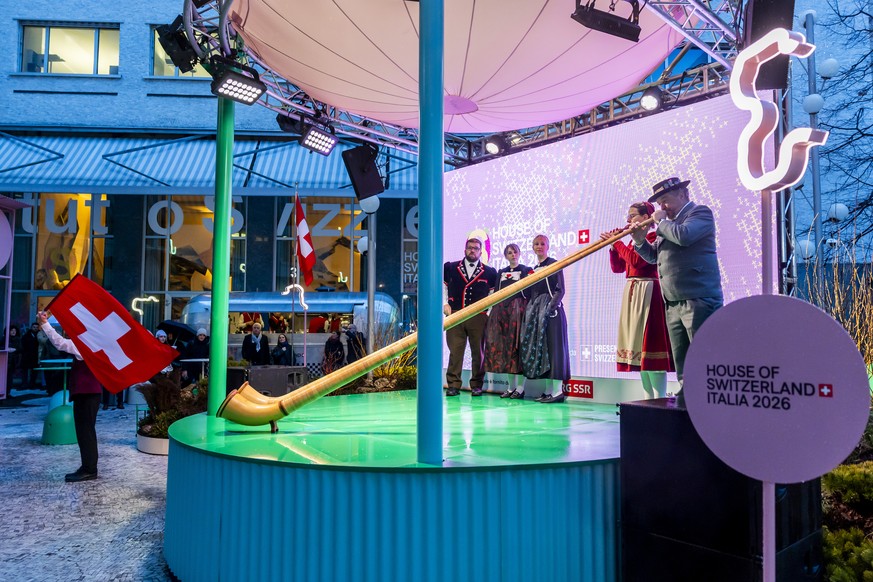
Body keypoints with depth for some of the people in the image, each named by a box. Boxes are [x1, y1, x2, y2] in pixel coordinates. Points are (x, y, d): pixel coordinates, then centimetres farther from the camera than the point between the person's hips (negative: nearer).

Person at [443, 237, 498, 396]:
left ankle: (476, 385, 13)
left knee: (478, 352, 3)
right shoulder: (450, 267, 8)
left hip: (479, 317, 0)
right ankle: (453, 385, 5)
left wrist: (489, 312, 2)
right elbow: (443, 286, 17)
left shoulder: (489, 272, 7)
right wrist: (445, 304, 6)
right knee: (455, 351, -2)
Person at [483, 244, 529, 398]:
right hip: (502, 310, 5)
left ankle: (520, 387, -3)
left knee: (518, 345, -8)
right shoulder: (501, 272, 19)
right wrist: (493, 311, 9)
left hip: (519, 310, -5)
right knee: (505, 346, 2)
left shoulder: (526, 270, 5)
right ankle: (511, 387, 9)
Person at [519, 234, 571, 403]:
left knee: (552, 346, -9)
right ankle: (549, 390, 9)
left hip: (551, 310, -7)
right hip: (535, 312, 7)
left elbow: (560, 290, -9)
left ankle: (558, 390, -7)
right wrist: (529, 309, 3)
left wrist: (550, 307, -20)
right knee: (537, 347, 4)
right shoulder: (533, 269, 18)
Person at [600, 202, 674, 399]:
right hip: (631, 295, 9)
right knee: (637, 347, 8)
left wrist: (617, 243, -11)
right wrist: (613, 244, 6)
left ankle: (660, 401, -9)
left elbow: (637, 260, -20)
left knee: (649, 346, -12)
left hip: (647, 295, -9)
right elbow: (617, 267, 16)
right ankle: (649, 399, 13)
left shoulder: (654, 237, -7)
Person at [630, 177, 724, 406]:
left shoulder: (701, 212, -1)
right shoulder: (670, 223, 22)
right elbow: (653, 256, 24)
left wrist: (660, 221, -5)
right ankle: (686, 399, 15)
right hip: (673, 305, 8)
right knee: (682, 364, 10)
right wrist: (640, 240, 7)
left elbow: (683, 235, -21)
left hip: (699, 301, -8)